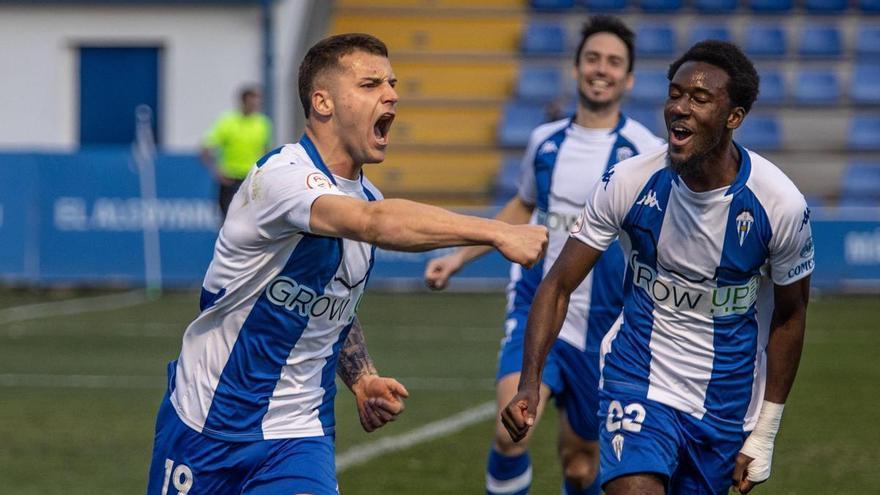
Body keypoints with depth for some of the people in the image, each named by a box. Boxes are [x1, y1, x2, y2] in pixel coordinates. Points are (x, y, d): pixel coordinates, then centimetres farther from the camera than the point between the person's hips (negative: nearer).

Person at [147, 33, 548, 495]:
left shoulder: (366, 198, 7)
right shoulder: (282, 176, -20)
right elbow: (374, 223, -39)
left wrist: (362, 379, 2)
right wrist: (494, 231, -47)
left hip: (298, 434, 5)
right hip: (206, 420, -5)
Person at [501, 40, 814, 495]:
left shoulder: (781, 203, -13)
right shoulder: (629, 181, -13)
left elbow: (789, 316, 1)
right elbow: (559, 285, -7)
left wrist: (764, 435, 3)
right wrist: (529, 383, -20)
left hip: (726, 404, 1)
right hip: (638, 383, -1)